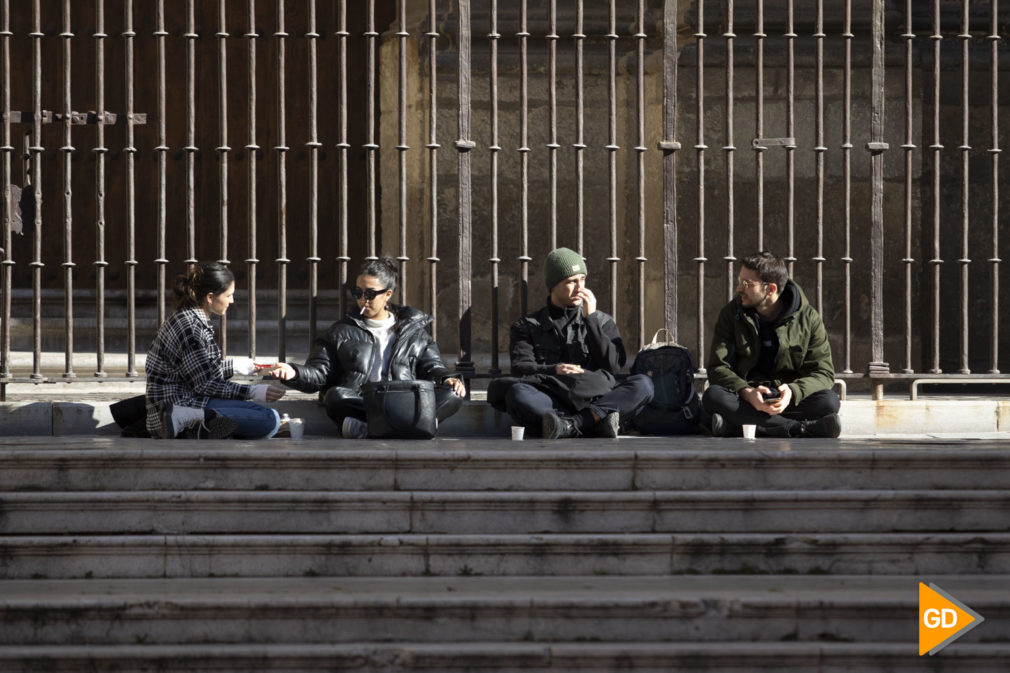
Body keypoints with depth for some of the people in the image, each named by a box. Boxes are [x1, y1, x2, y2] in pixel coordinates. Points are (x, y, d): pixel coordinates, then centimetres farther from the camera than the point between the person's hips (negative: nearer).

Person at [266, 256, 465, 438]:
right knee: (335, 396, -35)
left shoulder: (413, 331, 21)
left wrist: (447, 379, -5)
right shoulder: (342, 331, 19)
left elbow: (431, 367, 18)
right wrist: (295, 373, -8)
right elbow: (320, 372, 13)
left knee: (452, 396, -28)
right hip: (359, 405, -1)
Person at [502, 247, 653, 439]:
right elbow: (520, 368, 3)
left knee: (643, 384, -26)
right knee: (516, 393, -33)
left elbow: (614, 365, 8)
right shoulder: (527, 326, 20)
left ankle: (569, 425, -42)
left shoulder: (602, 322, 25)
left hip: (596, 400, 2)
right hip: (551, 404, -2)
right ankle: (596, 423, -45)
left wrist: (590, 318, 4)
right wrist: (554, 370, -17)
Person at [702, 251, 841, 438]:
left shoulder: (808, 318, 0)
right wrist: (747, 393, -26)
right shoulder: (731, 314, 3)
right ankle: (802, 428, -36)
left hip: (789, 399, -1)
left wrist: (793, 391, -26)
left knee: (829, 400, -30)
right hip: (745, 399, 1)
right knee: (712, 396, -34)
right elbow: (718, 368, -5)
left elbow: (823, 373, -3)